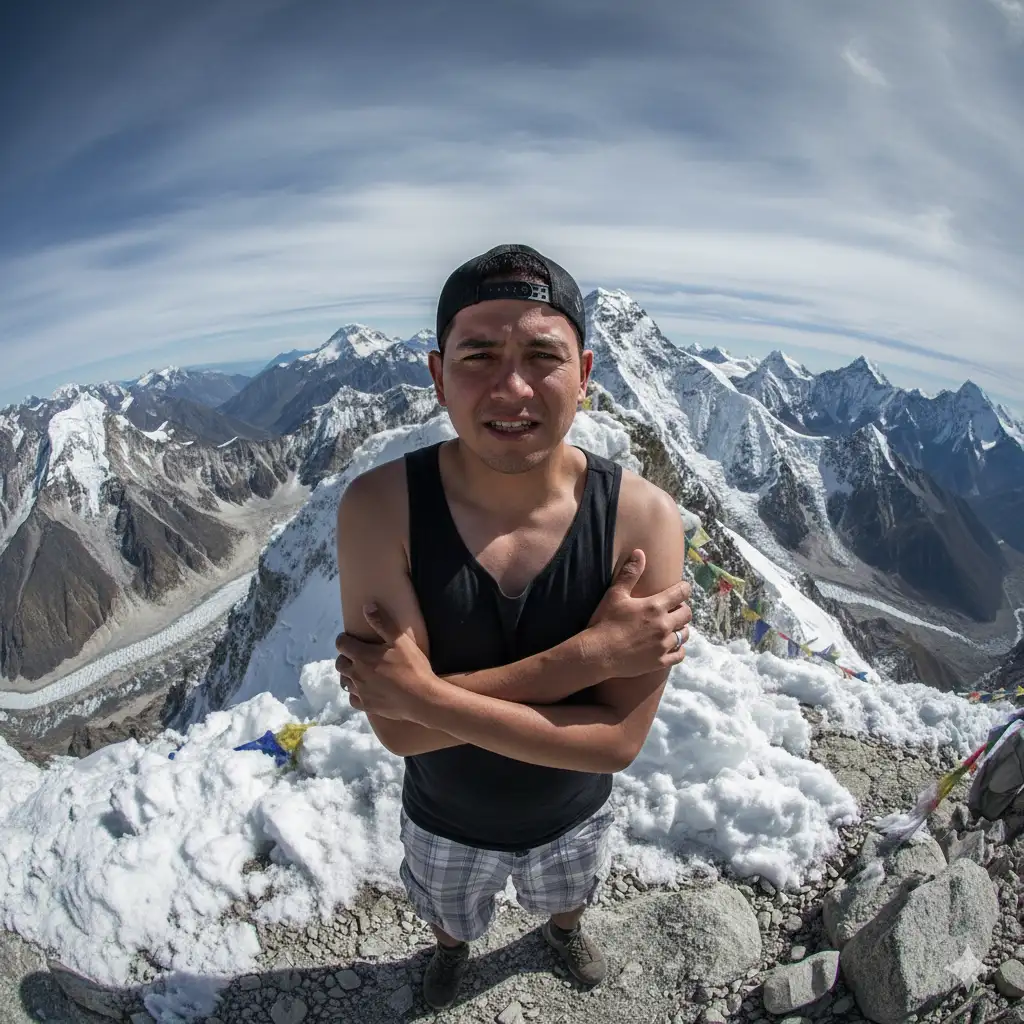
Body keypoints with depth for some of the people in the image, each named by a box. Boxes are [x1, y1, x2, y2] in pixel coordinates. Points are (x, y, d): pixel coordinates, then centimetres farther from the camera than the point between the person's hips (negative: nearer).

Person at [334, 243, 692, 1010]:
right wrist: (584, 656, -39)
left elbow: (617, 740, -30)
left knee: (568, 898, 37)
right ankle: (452, 952, 73)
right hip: (446, 822, 0)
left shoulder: (644, 518, -30)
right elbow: (398, 728, -32)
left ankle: (564, 930, 74)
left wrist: (429, 695, -36)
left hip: (571, 817, 1)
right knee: (450, 921, 35)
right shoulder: (379, 507, -31)